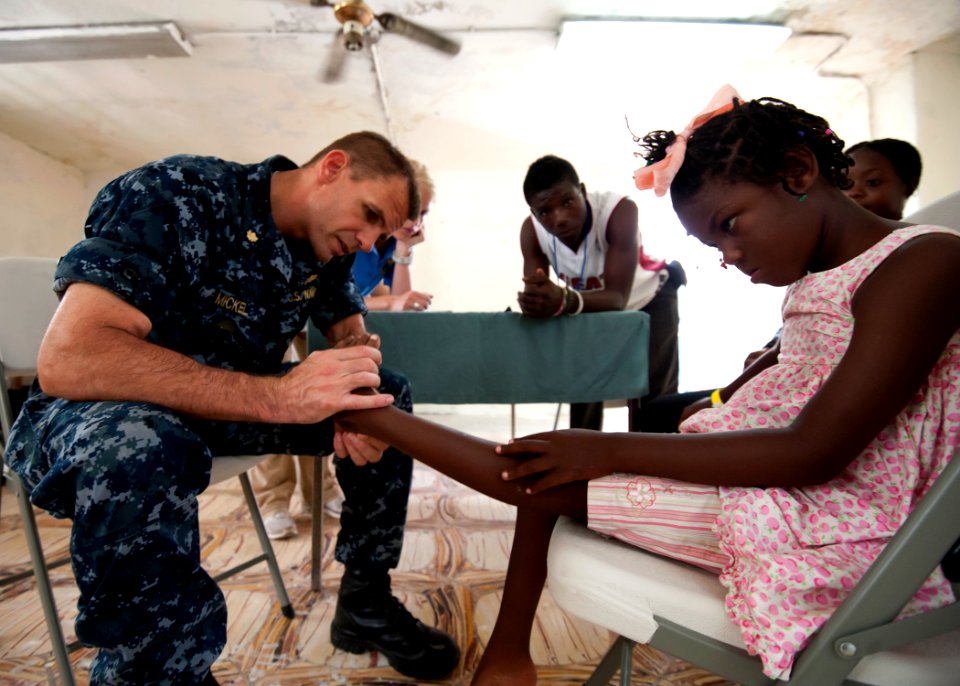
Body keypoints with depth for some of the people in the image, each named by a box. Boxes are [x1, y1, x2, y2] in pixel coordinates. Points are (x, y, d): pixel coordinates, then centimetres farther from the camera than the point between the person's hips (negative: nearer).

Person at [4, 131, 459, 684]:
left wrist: (353, 388, -21)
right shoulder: (177, 194, -25)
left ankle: (365, 602, 4)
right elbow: (67, 358, -34)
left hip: (237, 403, 7)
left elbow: (351, 329, 5)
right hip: (100, 407, -6)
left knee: (391, 393, -5)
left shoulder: (329, 246, -3)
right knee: (139, 446, -40)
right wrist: (276, 396, -43)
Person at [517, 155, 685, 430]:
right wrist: (535, 302, -52)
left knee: (655, 394, -8)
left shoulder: (619, 211, -39)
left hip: (649, 299, -3)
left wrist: (566, 302, -64)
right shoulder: (531, 231, -25)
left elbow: (618, 296, -45)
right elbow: (535, 294, -27)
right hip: (594, 304, 4)